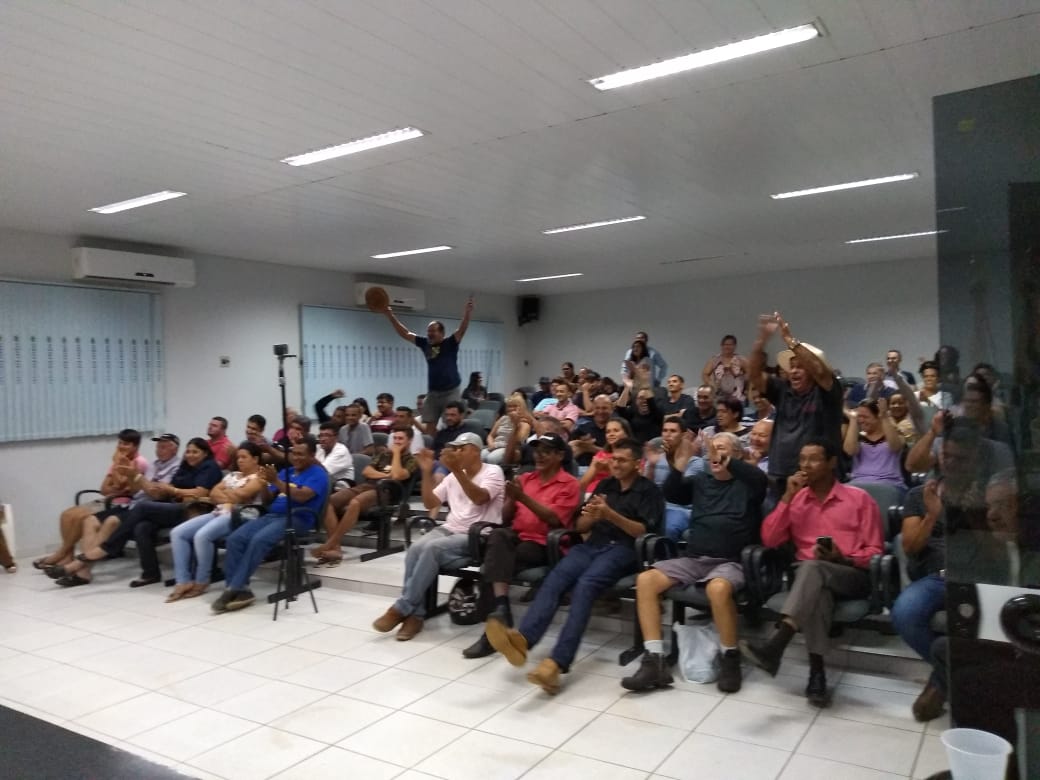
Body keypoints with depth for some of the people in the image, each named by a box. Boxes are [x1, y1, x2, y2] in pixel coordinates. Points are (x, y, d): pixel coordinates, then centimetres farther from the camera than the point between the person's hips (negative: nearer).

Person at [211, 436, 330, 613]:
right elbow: (269, 499, 19)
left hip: (296, 519, -7)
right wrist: (265, 484, -2)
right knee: (235, 538, -17)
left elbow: (301, 497, -16)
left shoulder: (317, 474, 1)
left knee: (259, 540, -32)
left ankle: (234, 589, -25)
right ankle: (241, 589, -20)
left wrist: (276, 481, -23)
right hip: (272, 515, 7)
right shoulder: (286, 471, 23)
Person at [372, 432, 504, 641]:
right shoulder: (454, 476, 17)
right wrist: (427, 472, 3)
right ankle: (415, 615, -20)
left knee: (432, 548, -30)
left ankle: (401, 609, -20)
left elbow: (479, 498, -22)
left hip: (477, 536, -6)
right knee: (416, 548, -24)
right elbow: (430, 504, 15)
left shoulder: (493, 472, -2)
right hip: (450, 529, 6)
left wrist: (456, 469, -32)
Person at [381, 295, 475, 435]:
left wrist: (467, 314, -38)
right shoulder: (425, 343, 5)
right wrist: (390, 316, 6)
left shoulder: (450, 343, -6)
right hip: (432, 392, 4)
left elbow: (461, 330, -20)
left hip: (450, 392, -4)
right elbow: (404, 333, 11)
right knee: (429, 426, 3)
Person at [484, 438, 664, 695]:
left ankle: (557, 661, -48)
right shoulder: (605, 485, 25)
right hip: (592, 545, 5)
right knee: (556, 577, -28)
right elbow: (580, 527, 21)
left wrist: (610, 514, -16)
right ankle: (522, 638, -50)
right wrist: (590, 516, -3)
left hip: (623, 549, -4)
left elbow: (643, 531, -3)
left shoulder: (650, 491, 10)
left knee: (585, 584, -34)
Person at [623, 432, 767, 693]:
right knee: (645, 580, -18)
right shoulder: (701, 480, 18)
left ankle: (730, 659, -13)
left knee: (718, 588, -39)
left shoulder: (746, 483, 5)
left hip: (730, 562, -5)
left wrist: (726, 463, -29)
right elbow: (670, 494, 3)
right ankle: (655, 662, -19)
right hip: (693, 559, 5)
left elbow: (760, 479, -19)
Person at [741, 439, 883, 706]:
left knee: (812, 568, -37)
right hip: (807, 576, 2)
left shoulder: (859, 498, 7)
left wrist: (842, 559, -15)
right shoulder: (795, 498, 15)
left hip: (852, 575, -2)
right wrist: (788, 497, -2)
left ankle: (774, 646, -48)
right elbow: (769, 540, 3)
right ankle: (817, 672, -35)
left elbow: (875, 552, 5)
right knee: (816, 591, -36)